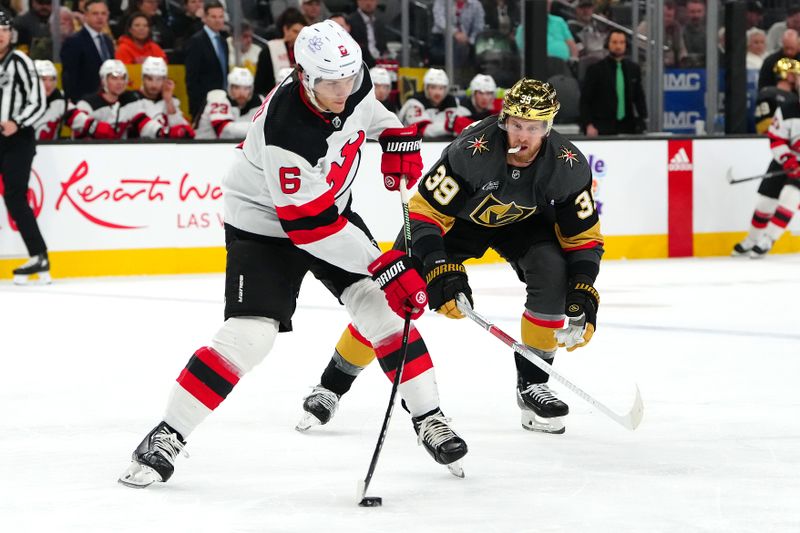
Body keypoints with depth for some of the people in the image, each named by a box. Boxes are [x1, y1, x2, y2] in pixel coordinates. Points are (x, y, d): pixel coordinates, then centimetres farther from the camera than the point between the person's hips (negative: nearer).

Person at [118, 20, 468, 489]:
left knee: (381, 305, -7)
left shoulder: (353, 82, -16)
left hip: (333, 210, 6)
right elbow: (311, 226, -33)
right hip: (265, 225, -6)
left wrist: (398, 140, 1)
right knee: (249, 334, -16)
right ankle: (167, 437, -6)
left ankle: (428, 418, 5)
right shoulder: (285, 133, -36)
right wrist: (386, 267, -32)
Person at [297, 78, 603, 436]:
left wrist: (583, 294, -26)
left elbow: (584, 236, -15)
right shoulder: (471, 151, -37)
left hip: (524, 220, 2)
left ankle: (532, 384, -8)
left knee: (552, 273, -26)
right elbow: (424, 213, -31)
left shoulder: (569, 166, -27)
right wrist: (440, 271, -41)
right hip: (456, 216, -2)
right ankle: (331, 386, 6)